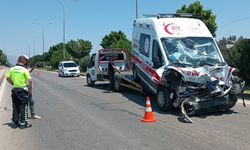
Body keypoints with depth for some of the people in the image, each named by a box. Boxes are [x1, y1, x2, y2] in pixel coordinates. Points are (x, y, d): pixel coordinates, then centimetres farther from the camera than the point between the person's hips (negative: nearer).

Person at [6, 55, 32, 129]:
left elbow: (7, 78, 8)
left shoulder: (12, 69, 5)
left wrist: (13, 84, 13)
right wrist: (30, 89, -5)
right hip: (23, 90, -5)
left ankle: (14, 122, 21)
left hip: (14, 89, 5)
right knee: (23, 107, 4)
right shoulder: (25, 70, -11)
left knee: (15, 107, 14)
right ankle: (23, 123, 7)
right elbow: (30, 80, -17)